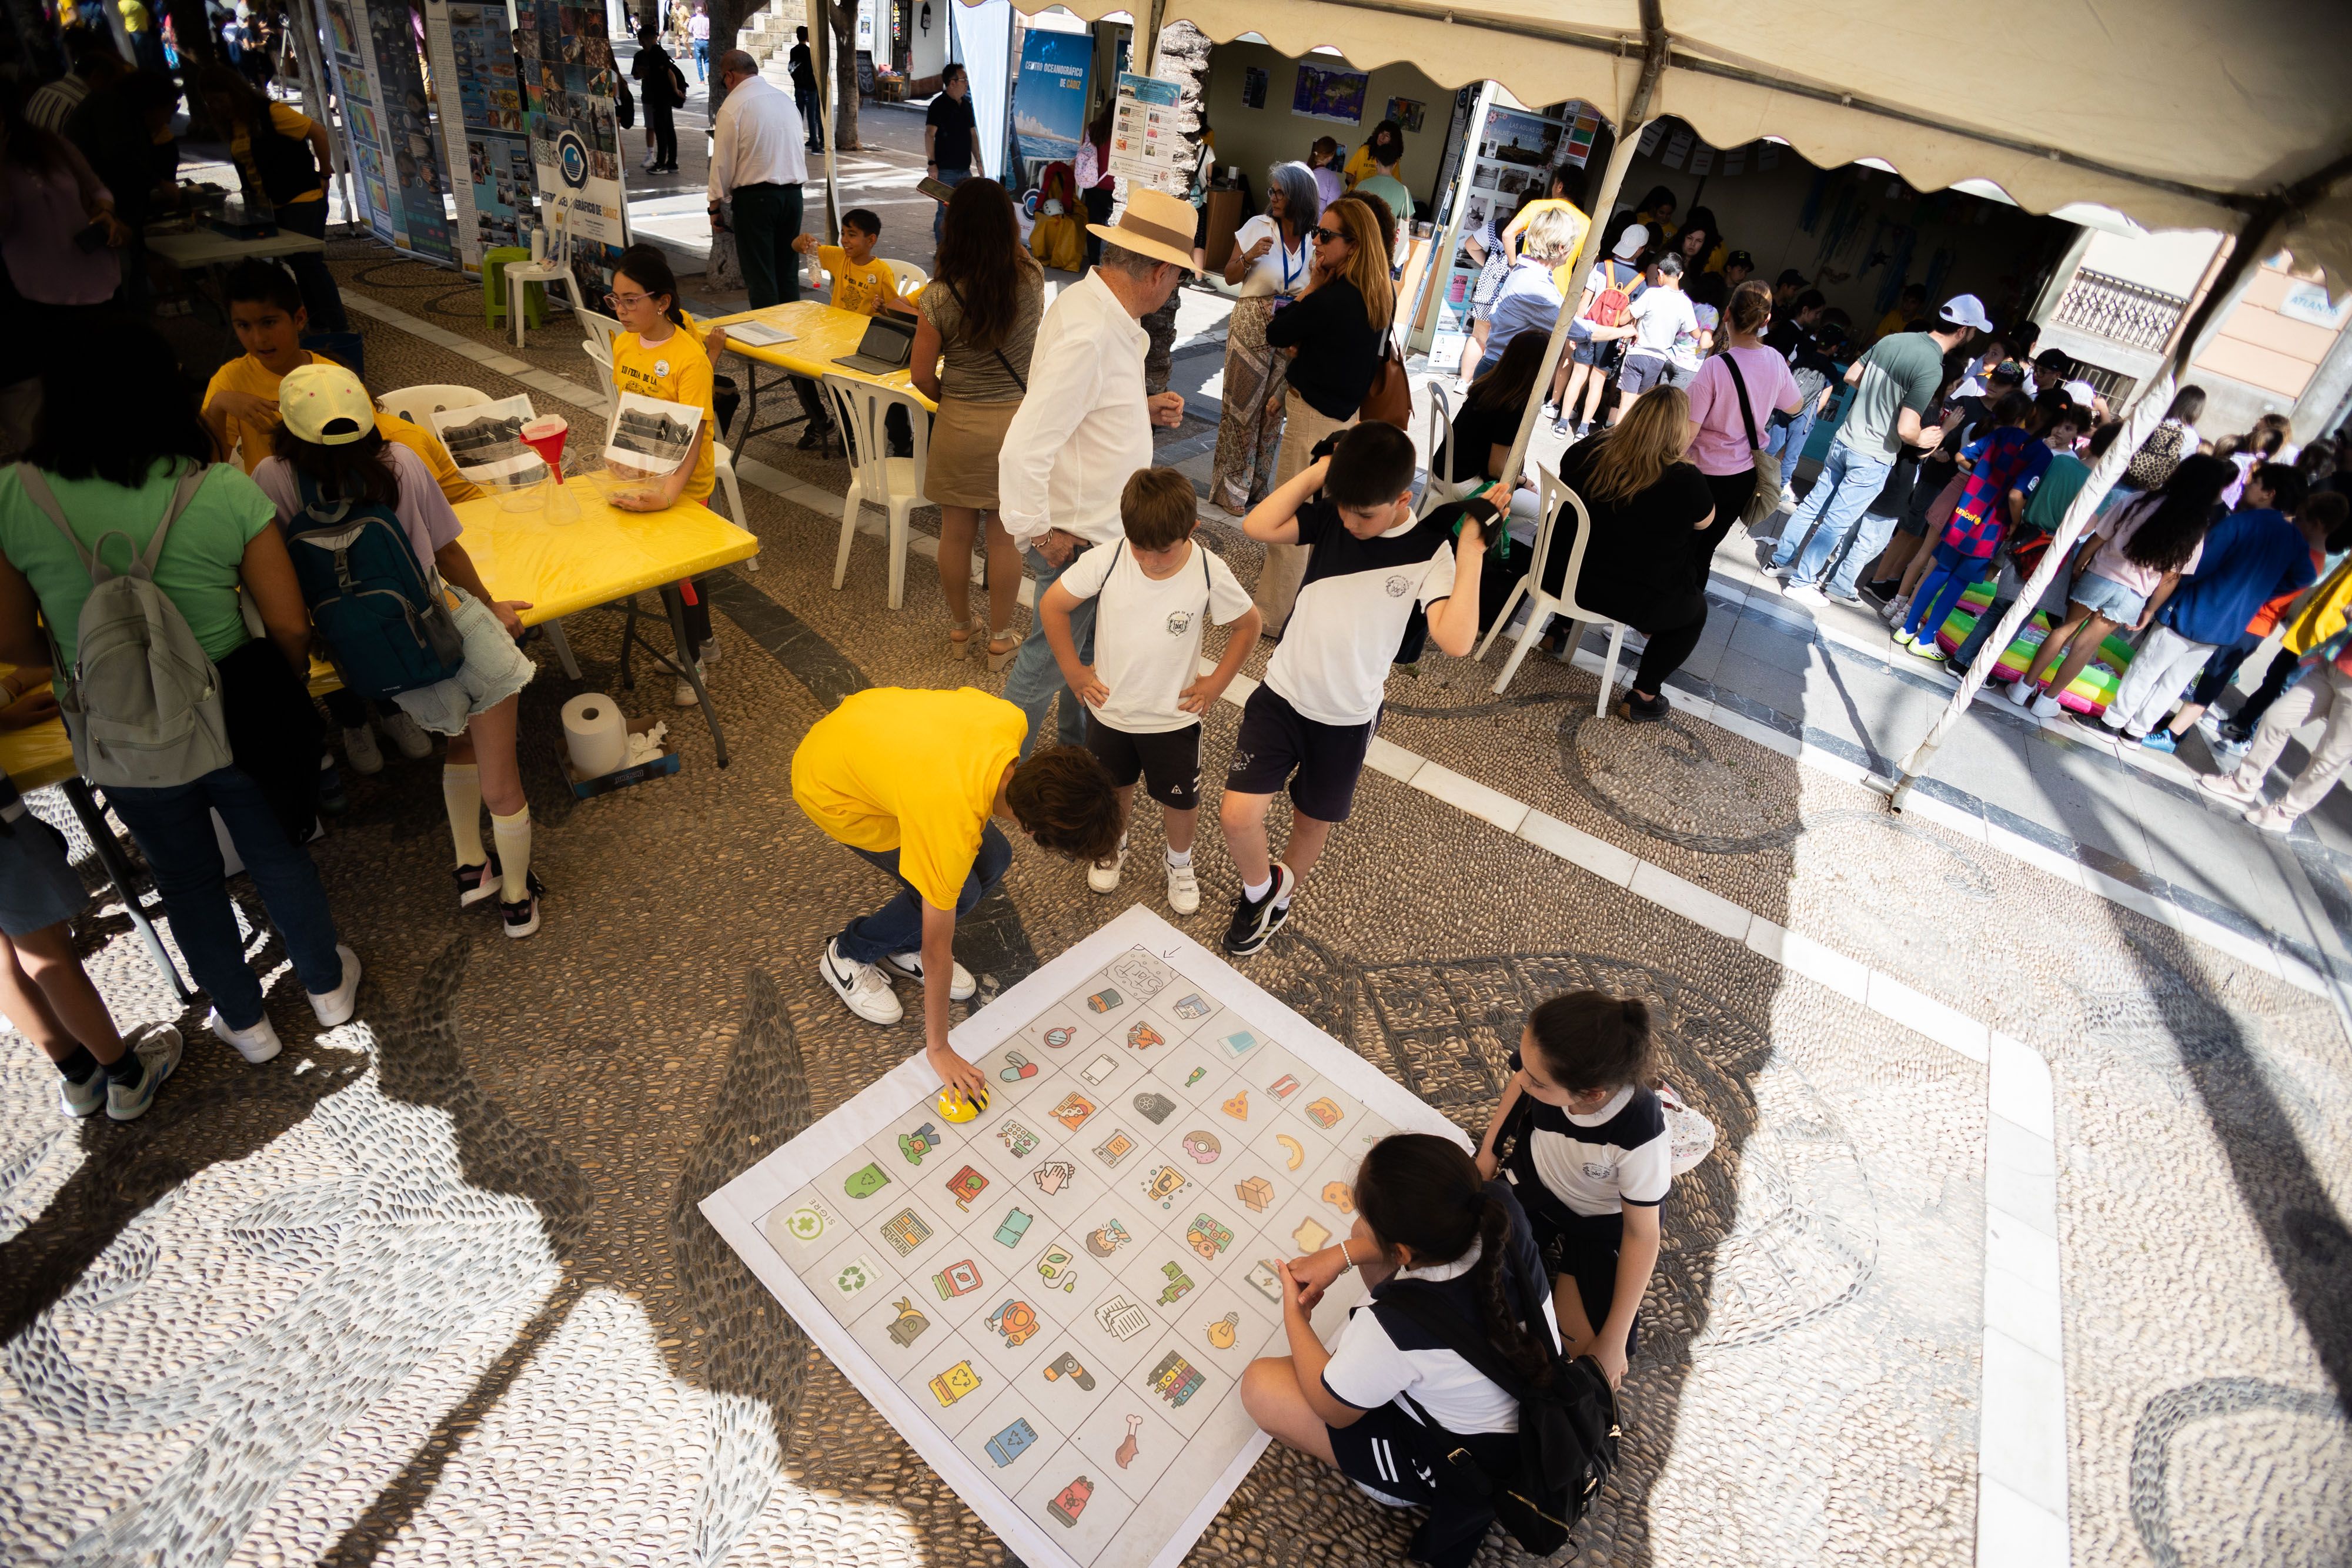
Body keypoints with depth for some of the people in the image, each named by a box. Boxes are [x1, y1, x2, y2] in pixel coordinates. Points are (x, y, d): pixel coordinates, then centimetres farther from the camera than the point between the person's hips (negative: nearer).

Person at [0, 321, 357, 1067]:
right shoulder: (228, 492, -16)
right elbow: (289, 626, -13)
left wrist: (91, 666, 16)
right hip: (235, 718, -1)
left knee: (188, 883, 21)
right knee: (276, 851, 22)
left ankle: (246, 1023, 40)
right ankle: (327, 986, 41)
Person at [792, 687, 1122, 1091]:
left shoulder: (1012, 720, -25)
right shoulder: (954, 833, -38)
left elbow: (966, 697, 0)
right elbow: (938, 950, -25)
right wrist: (938, 1048, -11)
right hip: (832, 791, -7)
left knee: (992, 860, 0)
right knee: (961, 893, -11)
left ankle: (904, 948, 21)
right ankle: (848, 955, 11)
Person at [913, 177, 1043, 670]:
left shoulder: (938, 297, -13)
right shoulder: (1031, 279, -9)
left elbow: (922, 376, -4)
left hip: (959, 425, -1)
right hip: (1018, 422, 1)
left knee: (955, 533, 14)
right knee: (1005, 536, 10)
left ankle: (959, 631, 30)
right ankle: (1000, 640, 21)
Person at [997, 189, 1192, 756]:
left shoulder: (1097, 305, 3)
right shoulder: (1088, 336, -29)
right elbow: (1024, 448, -33)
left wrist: (1142, 409, 4)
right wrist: (1038, 533, -22)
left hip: (1101, 525, 10)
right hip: (1077, 537, -10)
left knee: (1093, 645, 26)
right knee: (1049, 660, 8)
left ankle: (1082, 742, 48)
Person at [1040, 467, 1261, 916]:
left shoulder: (1211, 575, -21)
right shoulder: (1105, 561, -21)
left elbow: (1248, 624, -4)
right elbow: (1051, 605, -8)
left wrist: (1217, 683, -7)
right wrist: (1073, 670, -6)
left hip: (1174, 717, -1)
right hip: (1109, 710, 1)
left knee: (1180, 800, 16)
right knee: (1114, 789, 24)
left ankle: (1180, 863, 45)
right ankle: (1114, 848, 53)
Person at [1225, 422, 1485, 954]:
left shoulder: (1430, 551, -14)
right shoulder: (1329, 516, -7)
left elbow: (1455, 639, -27)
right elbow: (1257, 526, -22)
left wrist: (1471, 552, -26)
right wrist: (1318, 469, -18)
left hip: (1348, 719, 0)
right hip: (1282, 695, 1)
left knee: (1314, 821, 20)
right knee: (1238, 815, -11)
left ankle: (1279, 897, 50)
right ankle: (1260, 887, 22)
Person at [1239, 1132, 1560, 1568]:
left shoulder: (1395, 1329, -40)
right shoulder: (1499, 1207, -28)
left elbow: (1333, 1409, -17)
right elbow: (1436, 1229, -2)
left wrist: (1293, 1314, -3)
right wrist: (1345, 1253, -10)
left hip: (1476, 1463, -5)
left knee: (1261, 1385, -1)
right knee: (1373, 1230, 4)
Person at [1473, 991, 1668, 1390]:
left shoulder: (1640, 1135, -40)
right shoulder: (1548, 1058, -33)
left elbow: (1642, 1233, -24)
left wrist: (1613, 1341, -19)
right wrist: (1487, 1156, 2)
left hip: (1600, 1221, -3)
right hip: (1534, 1180, 3)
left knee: (1585, 1350, -12)